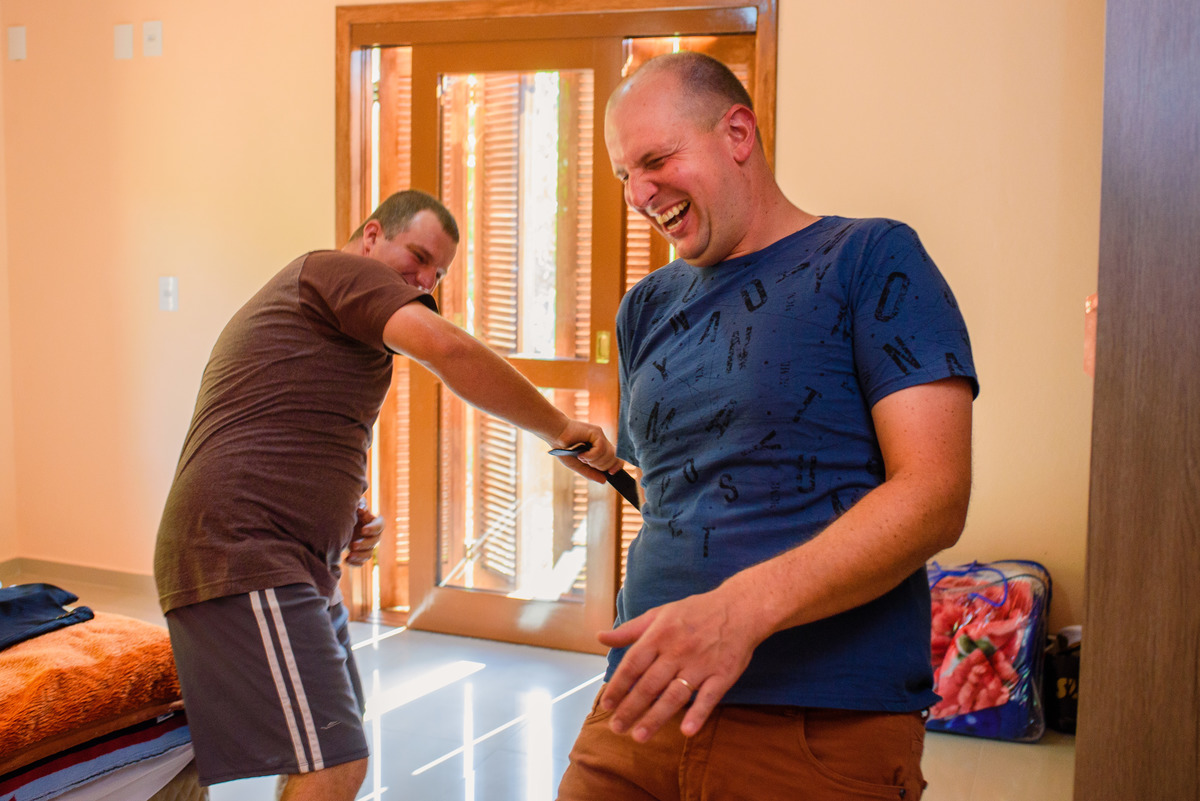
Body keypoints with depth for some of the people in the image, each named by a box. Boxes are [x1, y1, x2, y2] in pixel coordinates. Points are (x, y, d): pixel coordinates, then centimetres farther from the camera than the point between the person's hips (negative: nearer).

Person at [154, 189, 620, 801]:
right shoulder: (336, 270, -2)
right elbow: (450, 350, -21)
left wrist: (346, 517, 12)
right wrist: (558, 428, -14)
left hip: (297, 566, 11)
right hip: (245, 553, -11)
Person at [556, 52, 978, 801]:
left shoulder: (870, 260, -4)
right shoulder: (647, 309, 14)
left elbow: (935, 495, -14)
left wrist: (743, 608, -25)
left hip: (822, 725, -5)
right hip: (648, 699, 5)